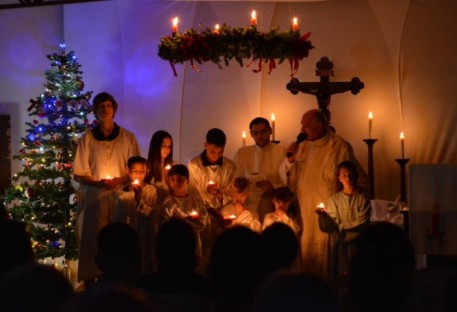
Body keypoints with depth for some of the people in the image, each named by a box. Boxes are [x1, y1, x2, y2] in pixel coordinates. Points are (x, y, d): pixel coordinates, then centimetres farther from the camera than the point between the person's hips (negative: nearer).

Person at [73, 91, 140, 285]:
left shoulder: (128, 137, 7)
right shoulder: (87, 138, 5)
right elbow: (79, 173, 3)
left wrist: (120, 180, -12)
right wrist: (99, 183, -14)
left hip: (120, 196, 1)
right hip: (93, 197, 0)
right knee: (93, 239, -3)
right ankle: (90, 280, 1)